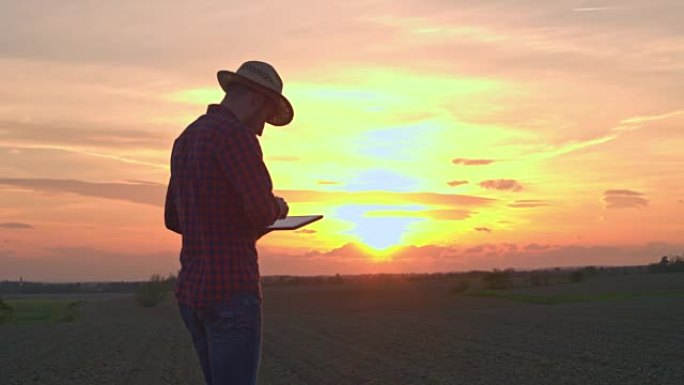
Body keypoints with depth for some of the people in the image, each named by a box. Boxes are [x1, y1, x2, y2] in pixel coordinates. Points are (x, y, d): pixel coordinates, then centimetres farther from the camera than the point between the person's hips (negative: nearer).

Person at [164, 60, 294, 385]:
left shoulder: (186, 140, 16)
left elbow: (174, 219, 23)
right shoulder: (236, 134, -14)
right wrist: (278, 208, 1)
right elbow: (263, 211, -22)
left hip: (192, 291, 9)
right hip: (231, 293, -9)